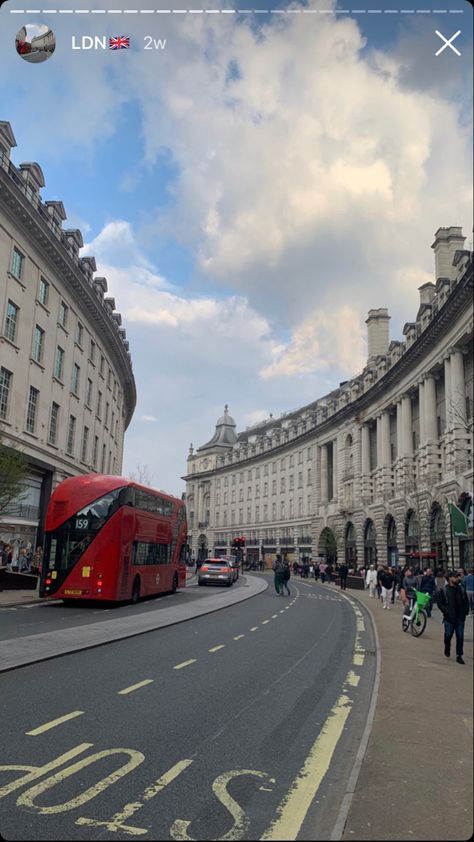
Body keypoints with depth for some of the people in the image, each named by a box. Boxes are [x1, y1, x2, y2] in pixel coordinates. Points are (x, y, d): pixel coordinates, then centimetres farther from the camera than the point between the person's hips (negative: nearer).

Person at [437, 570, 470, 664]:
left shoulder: (461, 589, 6)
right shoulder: (444, 590, -5)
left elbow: (466, 602, 15)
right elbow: (440, 603, -3)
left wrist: (466, 611, 3)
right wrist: (446, 612, -12)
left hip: (460, 618, 3)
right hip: (449, 618, -3)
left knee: (460, 636, 1)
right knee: (448, 635, 3)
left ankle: (459, 655, 10)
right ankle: (447, 648, 33)